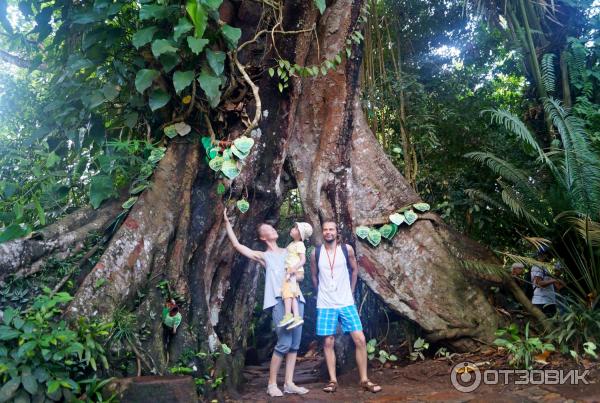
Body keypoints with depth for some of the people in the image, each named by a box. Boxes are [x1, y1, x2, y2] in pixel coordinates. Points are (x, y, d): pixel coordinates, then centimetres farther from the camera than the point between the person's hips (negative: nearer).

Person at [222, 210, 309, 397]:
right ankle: (272, 384, 0)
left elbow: (300, 274, 20)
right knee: (284, 343, -12)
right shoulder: (263, 256, 11)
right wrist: (227, 222, 7)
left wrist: (295, 275, -3)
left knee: (295, 343, 3)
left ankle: (289, 383, 10)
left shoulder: (288, 252, 21)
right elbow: (237, 245, 6)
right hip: (279, 300, -4)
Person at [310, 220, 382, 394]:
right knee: (328, 342, 3)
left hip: (346, 303, 0)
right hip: (325, 305, 0)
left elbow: (355, 270, 10)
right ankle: (332, 380, 14)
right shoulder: (316, 253, -3)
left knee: (360, 339, -4)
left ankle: (364, 380, 8)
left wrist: (350, 292, 10)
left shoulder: (347, 249, -4)